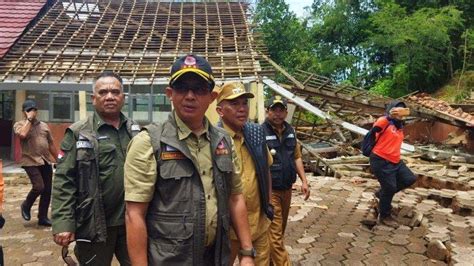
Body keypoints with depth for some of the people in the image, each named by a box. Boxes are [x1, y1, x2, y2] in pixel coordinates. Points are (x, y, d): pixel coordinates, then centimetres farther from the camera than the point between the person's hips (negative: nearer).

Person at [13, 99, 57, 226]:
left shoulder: (44, 125, 14)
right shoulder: (19, 124, 1)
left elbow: (51, 144, 18)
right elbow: (22, 135, -23)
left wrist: (58, 159, 16)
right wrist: (29, 119, -14)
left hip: (46, 162, 5)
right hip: (31, 162, -5)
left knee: (47, 190, 5)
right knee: (39, 187, -17)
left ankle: (43, 217, 17)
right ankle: (26, 205, 13)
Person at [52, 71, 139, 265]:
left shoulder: (136, 131, 8)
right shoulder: (78, 133, -4)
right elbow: (64, 181, -8)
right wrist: (63, 224, -16)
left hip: (132, 222, 4)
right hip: (95, 226, -3)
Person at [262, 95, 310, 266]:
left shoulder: (290, 131, 7)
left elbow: (297, 157, 14)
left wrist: (304, 181, 9)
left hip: (287, 188, 7)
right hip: (270, 190, -7)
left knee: (280, 230, 19)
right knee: (275, 234, -1)